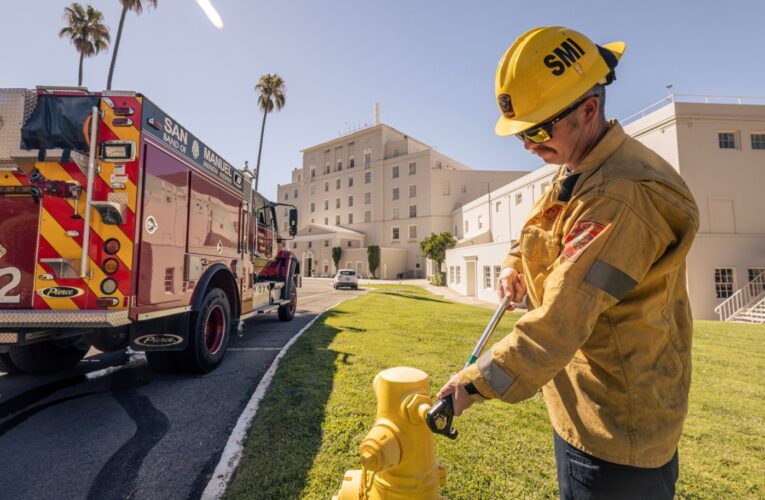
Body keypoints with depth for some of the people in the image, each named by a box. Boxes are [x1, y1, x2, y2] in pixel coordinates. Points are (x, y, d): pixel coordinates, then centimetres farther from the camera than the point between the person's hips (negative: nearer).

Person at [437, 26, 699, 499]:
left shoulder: (623, 194, -29)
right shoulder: (577, 171, 4)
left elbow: (563, 316, -33)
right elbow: (545, 236, 18)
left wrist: (478, 381, -27)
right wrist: (516, 265, -3)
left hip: (616, 419, -9)